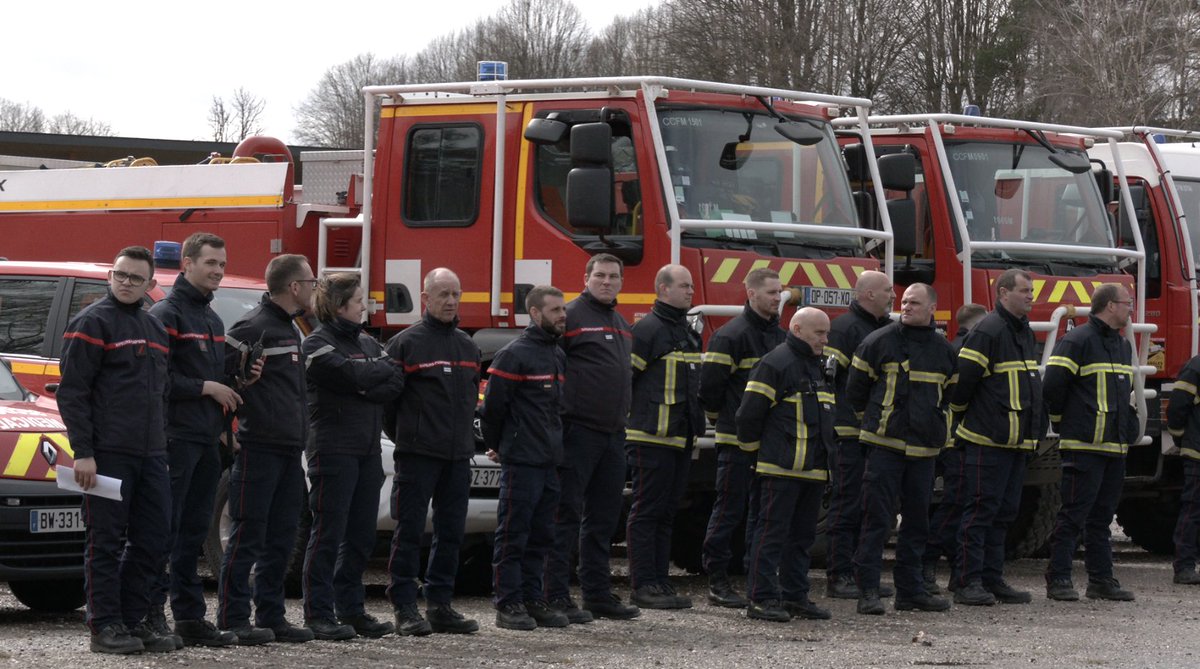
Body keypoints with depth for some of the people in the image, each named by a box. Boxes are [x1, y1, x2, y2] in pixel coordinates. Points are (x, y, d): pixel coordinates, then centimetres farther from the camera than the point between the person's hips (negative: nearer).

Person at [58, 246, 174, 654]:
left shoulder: (155, 329, 20)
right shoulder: (92, 323, -4)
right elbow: (72, 391, -9)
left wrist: (162, 444, 18)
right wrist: (82, 452, -16)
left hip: (150, 454, 7)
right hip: (107, 454, -7)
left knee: (153, 540, 6)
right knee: (106, 541, -4)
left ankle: (133, 621, 13)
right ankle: (105, 627, -1)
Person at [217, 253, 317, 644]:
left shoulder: (289, 330, 19)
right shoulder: (254, 327, -11)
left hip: (288, 451, 9)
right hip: (259, 448, -9)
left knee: (281, 539, 11)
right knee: (247, 538, -5)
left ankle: (271, 617, 16)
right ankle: (233, 620, -2)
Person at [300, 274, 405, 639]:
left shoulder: (367, 343, 17)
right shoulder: (318, 344, -5)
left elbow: (396, 383, 5)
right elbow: (351, 375, -19)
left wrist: (362, 388, -11)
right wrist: (383, 370, -1)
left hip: (368, 451, 7)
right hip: (334, 449, -7)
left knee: (361, 535, 9)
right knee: (329, 533, -7)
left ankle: (350, 608, 16)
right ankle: (319, 613, -5)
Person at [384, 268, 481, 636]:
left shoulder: (468, 347, 16)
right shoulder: (406, 343, -4)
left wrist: (465, 436, 16)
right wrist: (402, 436, 0)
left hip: (458, 455, 7)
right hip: (417, 454, -7)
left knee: (451, 532, 8)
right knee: (409, 532, -6)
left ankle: (440, 605, 14)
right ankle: (405, 608, -4)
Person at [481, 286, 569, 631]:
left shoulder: (558, 355, 16)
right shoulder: (514, 355, -10)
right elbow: (493, 404, -9)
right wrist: (495, 445, 0)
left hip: (551, 460, 8)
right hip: (521, 460, -8)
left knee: (540, 536, 11)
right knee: (513, 535, -4)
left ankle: (533, 600, 17)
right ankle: (508, 605, -1)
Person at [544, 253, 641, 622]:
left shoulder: (621, 324, 19)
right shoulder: (571, 316, -7)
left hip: (613, 435, 9)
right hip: (578, 430, -9)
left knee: (603, 518, 12)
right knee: (566, 513, -7)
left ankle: (598, 594, 19)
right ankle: (556, 596, -6)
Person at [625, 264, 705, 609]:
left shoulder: (688, 333, 19)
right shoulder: (647, 329, -9)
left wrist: (695, 426, 22)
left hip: (680, 438, 9)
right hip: (652, 437, -9)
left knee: (666, 513, 11)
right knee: (647, 512, -5)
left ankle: (660, 582, 15)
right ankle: (643, 585, -4)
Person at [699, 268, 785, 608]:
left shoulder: (781, 337, 14)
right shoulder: (731, 335, -10)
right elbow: (710, 383, -12)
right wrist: (722, 415, 1)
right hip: (738, 440, -7)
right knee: (729, 509, -3)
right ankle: (718, 582, 0)